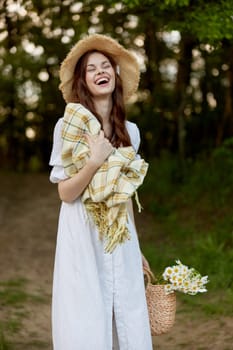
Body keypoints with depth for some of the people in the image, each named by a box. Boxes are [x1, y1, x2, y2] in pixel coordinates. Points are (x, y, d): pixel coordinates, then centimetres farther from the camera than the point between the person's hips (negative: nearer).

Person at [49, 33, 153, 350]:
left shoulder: (130, 131, 7)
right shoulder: (69, 126, -7)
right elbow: (65, 193, -8)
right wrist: (95, 161, -22)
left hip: (121, 240, 5)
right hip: (83, 238, -4)